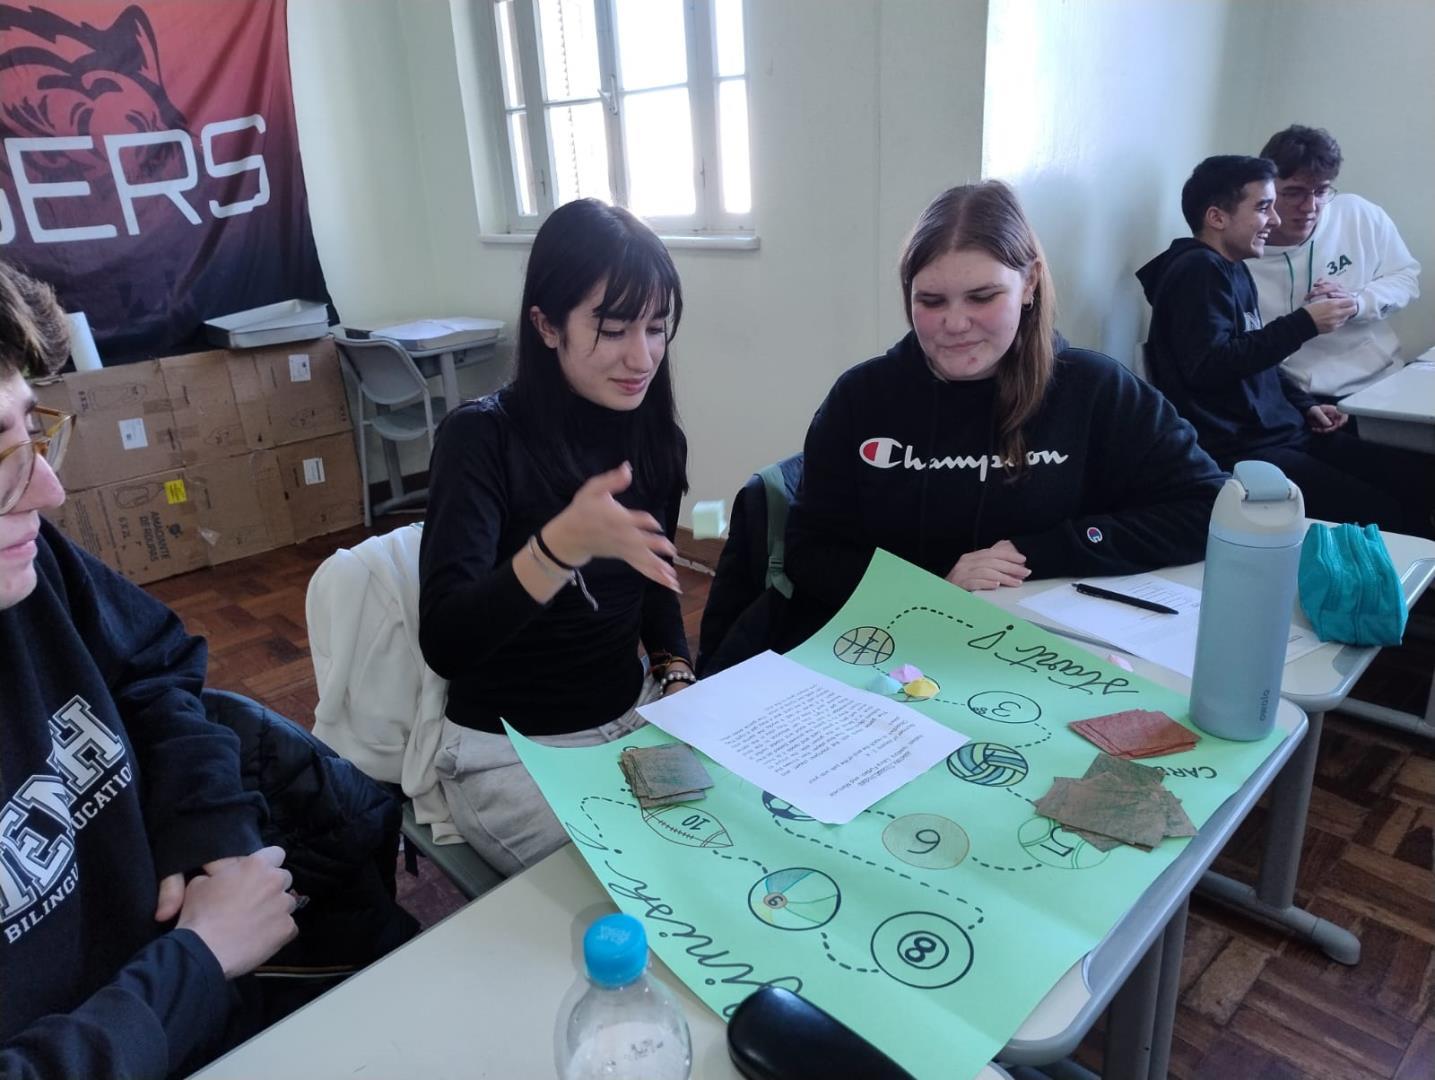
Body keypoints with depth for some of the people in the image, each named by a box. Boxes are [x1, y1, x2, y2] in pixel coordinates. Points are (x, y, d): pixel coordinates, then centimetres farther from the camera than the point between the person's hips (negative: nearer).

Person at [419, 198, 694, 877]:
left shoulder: (651, 435, -2)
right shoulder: (482, 438, -19)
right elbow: (444, 644, -29)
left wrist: (677, 677, -3)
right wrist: (563, 544, -44)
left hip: (636, 718, 6)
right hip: (510, 752, -5)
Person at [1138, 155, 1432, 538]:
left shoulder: (1233, 270, 18)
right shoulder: (1198, 270, -12)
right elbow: (1208, 367, -25)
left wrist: (1305, 405, 17)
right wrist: (1304, 323, -19)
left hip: (1283, 432, 10)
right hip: (1238, 451, -10)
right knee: (1381, 515, -20)